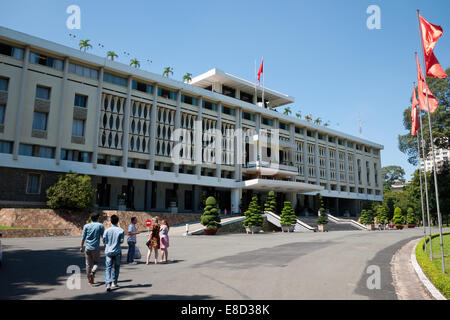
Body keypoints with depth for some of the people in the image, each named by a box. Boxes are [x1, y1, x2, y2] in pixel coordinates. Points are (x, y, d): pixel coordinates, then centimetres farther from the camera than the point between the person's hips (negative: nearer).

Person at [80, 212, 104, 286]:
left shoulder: (86, 226, 2)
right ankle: (93, 272, -14)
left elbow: (83, 238, 2)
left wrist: (82, 247, 11)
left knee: (88, 264, 11)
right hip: (96, 248, -2)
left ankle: (90, 280, 16)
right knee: (96, 262, 14)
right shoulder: (100, 225, -4)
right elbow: (103, 236, -3)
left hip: (87, 248, 2)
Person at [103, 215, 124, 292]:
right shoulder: (121, 230, -7)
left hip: (109, 251, 0)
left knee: (108, 268, 2)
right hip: (117, 251, 0)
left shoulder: (107, 230, -4)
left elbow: (104, 241, -1)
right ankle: (114, 283, 21)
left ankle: (108, 284, -12)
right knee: (116, 268, 14)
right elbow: (121, 241, -7)